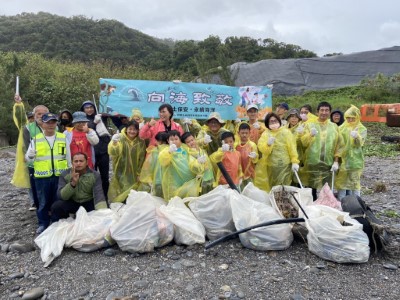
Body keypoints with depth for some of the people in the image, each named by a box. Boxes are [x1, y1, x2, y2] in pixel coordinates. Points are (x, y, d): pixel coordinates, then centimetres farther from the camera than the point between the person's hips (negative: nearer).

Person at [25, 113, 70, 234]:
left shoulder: (63, 138, 3)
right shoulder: (36, 139, 2)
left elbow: (68, 157, 9)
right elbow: (28, 157, 3)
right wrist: (30, 156, -20)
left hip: (60, 175, 0)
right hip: (42, 176, 0)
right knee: (43, 202, 10)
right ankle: (43, 224, 25)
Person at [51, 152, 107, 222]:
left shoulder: (95, 175, -12)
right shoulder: (64, 175, -9)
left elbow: (98, 195, -25)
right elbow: (61, 196, -19)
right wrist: (72, 183, -36)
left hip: (88, 203, 0)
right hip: (72, 203, 1)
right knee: (56, 206, -26)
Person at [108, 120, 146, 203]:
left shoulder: (140, 143, -1)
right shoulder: (120, 139, -7)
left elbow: (141, 160, 5)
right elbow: (112, 153, -22)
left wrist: (139, 174, 4)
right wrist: (114, 143, -42)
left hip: (134, 175, 2)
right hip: (121, 174, -2)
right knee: (117, 197, 3)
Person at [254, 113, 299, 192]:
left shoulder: (286, 132, 1)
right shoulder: (265, 134, 5)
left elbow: (292, 147, -4)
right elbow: (261, 148, -7)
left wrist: (295, 162, -11)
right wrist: (268, 144, -27)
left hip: (285, 165, -2)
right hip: (271, 166, 2)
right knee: (272, 188, 7)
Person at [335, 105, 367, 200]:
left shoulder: (362, 129, -1)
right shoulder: (342, 127, 8)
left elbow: (360, 144, -15)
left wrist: (356, 137, -37)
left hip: (355, 160, -3)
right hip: (342, 159, 3)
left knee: (354, 182, 3)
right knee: (341, 182, 9)